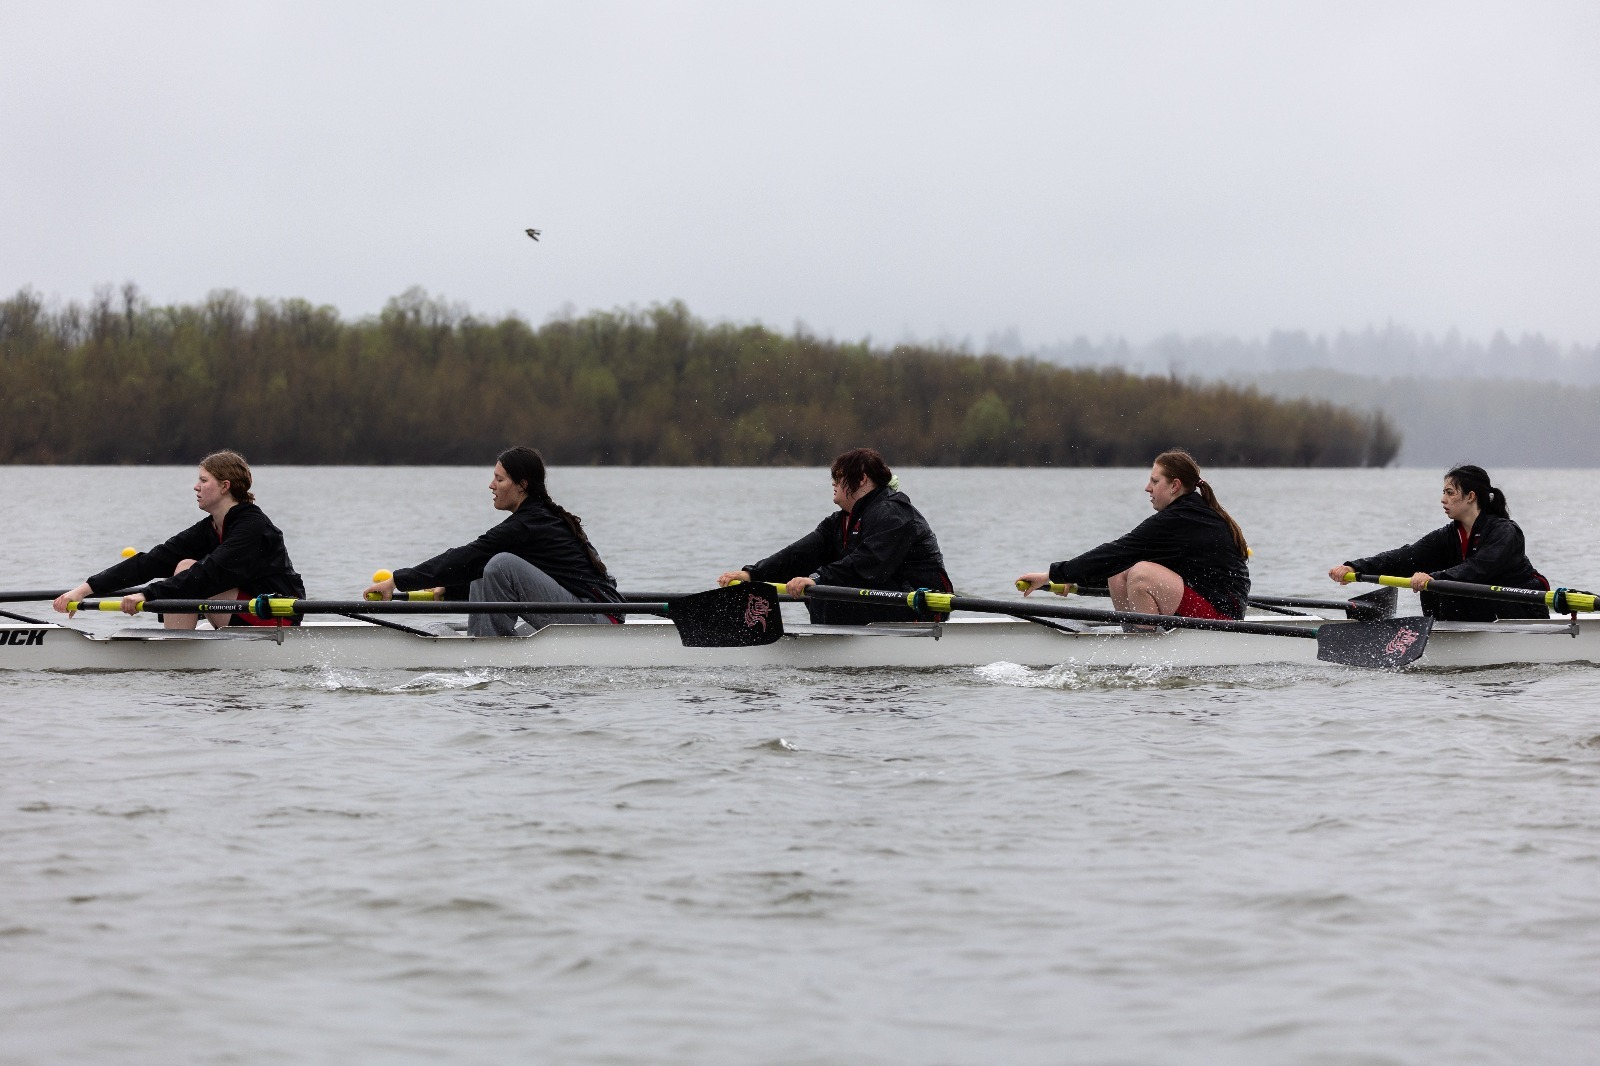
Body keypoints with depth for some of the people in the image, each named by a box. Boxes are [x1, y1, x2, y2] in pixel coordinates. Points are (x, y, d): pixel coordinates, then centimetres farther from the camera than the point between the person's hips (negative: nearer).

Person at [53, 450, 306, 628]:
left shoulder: (253, 526, -17)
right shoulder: (207, 530, 7)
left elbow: (211, 573, -29)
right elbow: (153, 561, -1)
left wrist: (148, 595, -34)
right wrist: (85, 590, -9)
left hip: (279, 620, -9)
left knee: (187, 568, -17)